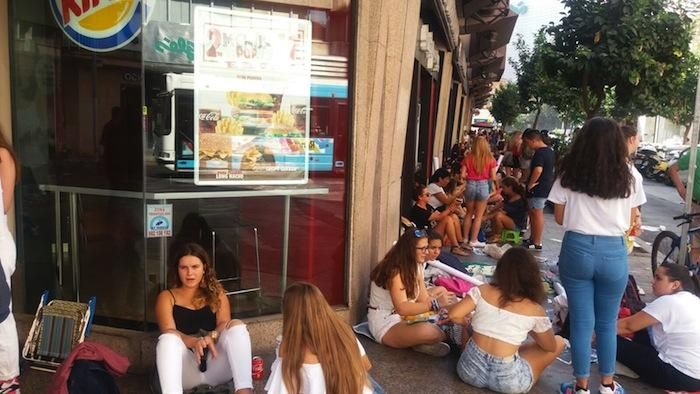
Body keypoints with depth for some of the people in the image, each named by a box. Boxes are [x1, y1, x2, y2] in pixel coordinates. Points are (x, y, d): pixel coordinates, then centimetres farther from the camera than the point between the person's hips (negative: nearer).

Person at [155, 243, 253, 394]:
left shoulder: (217, 294, 18)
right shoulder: (167, 297, 11)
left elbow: (225, 324, 1)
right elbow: (168, 333, -6)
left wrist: (212, 337, -24)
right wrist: (195, 342, -28)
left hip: (216, 366, 2)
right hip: (185, 369, -1)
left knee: (237, 326, -24)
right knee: (168, 338, -30)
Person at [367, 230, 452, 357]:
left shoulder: (416, 266, 4)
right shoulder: (395, 270, -24)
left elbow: (423, 299, -4)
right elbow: (402, 308, -34)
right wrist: (434, 304, -39)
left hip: (406, 317, 9)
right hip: (385, 323, -9)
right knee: (427, 331, -33)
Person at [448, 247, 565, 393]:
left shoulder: (482, 291, -4)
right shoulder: (535, 310, -6)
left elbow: (454, 316, -7)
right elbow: (551, 347, 8)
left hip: (470, 369, 3)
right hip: (506, 380, -3)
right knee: (559, 341, 16)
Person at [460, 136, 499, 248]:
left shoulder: (468, 157, -3)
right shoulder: (490, 159, -6)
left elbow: (463, 175, -3)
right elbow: (493, 178, -5)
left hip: (470, 185, 2)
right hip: (483, 186, -2)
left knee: (469, 213, 18)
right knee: (478, 216, 9)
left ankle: (465, 238, 22)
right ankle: (473, 241, 13)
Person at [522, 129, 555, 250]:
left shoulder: (539, 153, -19)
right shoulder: (550, 151, 13)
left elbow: (538, 170, -32)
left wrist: (530, 184, -21)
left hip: (538, 189, -10)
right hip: (546, 187, 10)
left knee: (537, 215, -3)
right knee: (534, 214, 18)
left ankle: (537, 243, 4)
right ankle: (533, 238, 28)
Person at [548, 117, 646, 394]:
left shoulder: (568, 175, -2)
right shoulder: (628, 179, -1)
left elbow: (560, 218, 4)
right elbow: (629, 222, 6)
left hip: (577, 249, 0)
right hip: (614, 252, 1)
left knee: (581, 322, 9)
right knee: (607, 322, 16)